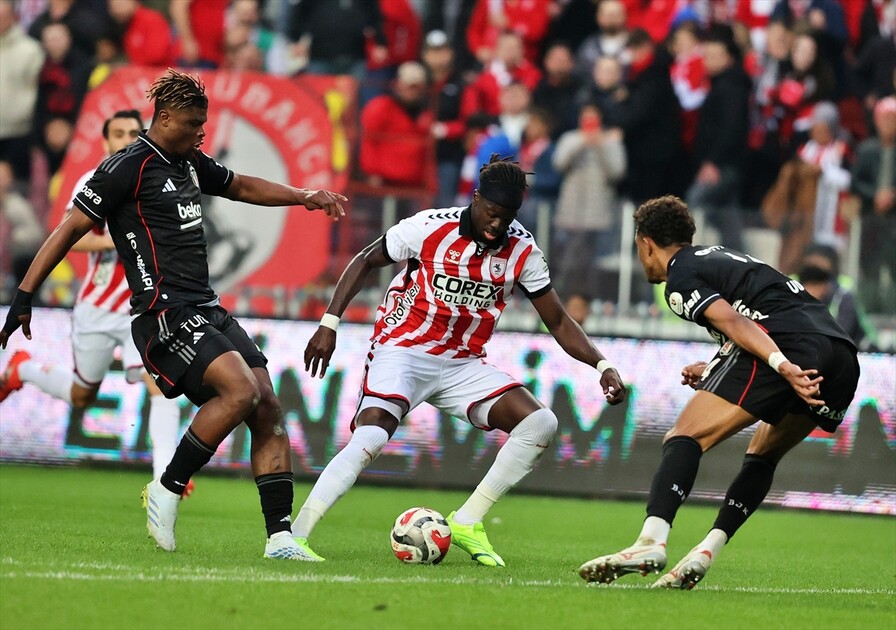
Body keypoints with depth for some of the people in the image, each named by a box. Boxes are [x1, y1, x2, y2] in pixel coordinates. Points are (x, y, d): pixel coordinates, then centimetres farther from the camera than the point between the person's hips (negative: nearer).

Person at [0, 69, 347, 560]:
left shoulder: (190, 164, 18)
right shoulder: (128, 168, -7)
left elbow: (241, 187, 38)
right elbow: (71, 228, -7)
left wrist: (303, 197, 30)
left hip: (208, 312, 9)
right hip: (165, 315, -9)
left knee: (268, 411, -3)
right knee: (241, 390, -26)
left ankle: (280, 537, -2)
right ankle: (167, 490, -10)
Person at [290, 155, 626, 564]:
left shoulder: (522, 251, -3)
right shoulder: (429, 227, -12)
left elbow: (558, 322, 5)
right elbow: (365, 262, 0)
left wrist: (602, 365, -8)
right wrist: (329, 323, -8)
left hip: (463, 365, 5)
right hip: (402, 351, -5)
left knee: (540, 423, -13)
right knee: (370, 437, -29)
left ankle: (467, 523, -4)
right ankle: (293, 536, -26)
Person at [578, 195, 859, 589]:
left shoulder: (680, 279, 8)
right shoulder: (720, 257, 35)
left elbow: (734, 322, -9)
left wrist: (784, 367, -21)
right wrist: (713, 370, 39)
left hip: (789, 345, -8)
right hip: (843, 356, 8)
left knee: (685, 438, -9)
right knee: (762, 455, 25)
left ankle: (651, 542, -28)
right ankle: (705, 554, 15)